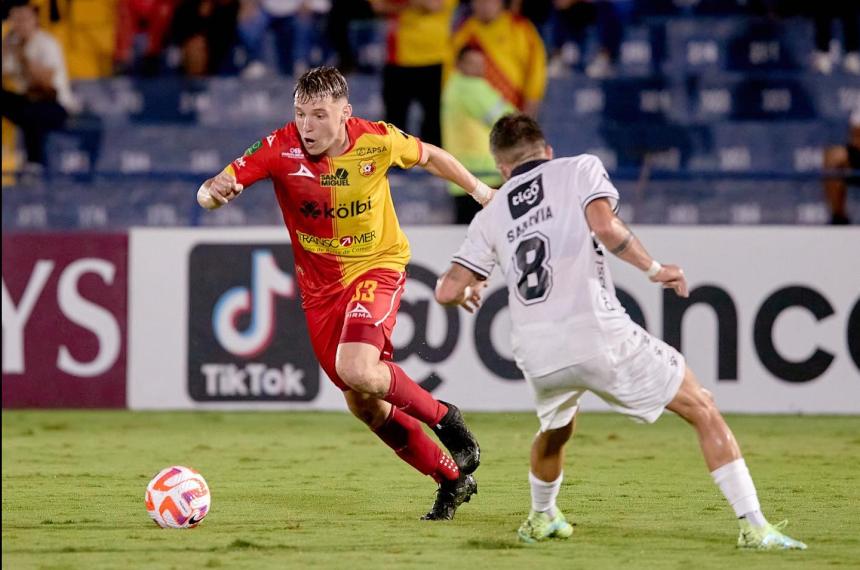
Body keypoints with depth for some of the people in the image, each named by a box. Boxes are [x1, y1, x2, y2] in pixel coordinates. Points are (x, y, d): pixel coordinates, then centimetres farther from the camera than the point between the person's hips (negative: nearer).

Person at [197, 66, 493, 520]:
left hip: (377, 266, -3)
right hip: (319, 284, 3)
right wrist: (213, 191, -46)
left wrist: (478, 189, 15)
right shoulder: (281, 148, -17)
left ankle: (443, 418, -3)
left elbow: (427, 156, 7)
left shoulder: (378, 142, -16)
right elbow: (209, 194, -23)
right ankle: (452, 480, 26)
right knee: (364, 405, 8)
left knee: (357, 370, -29)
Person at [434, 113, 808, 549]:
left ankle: (541, 518, 52)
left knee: (555, 430, 36)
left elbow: (448, 291, 14)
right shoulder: (581, 169, 10)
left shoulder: (490, 216, 18)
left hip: (537, 356, 4)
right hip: (598, 334, -4)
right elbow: (604, 225, -9)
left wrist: (466, 294, 37)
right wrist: (655, 269, 3)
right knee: (704, 411, 5)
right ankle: (754, 528, -5)